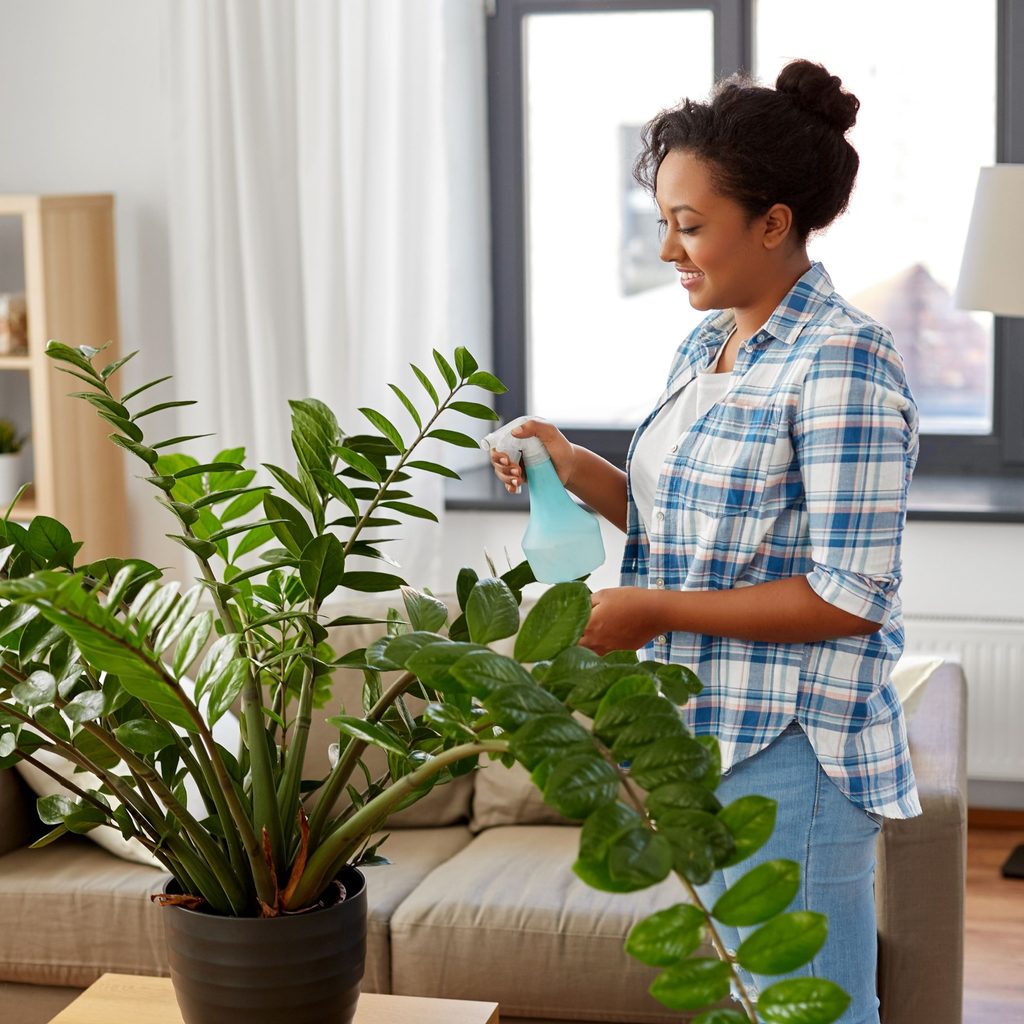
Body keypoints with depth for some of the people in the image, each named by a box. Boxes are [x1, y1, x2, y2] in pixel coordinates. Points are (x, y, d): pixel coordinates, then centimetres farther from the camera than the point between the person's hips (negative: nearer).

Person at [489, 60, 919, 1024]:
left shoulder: (842, 362, -17)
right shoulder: (707, 345, 10)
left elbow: (850, 598, -20)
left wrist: (657, 610, -18)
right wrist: (580, 473, 3)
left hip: (787, 757, -9)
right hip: (703, 741, 9)